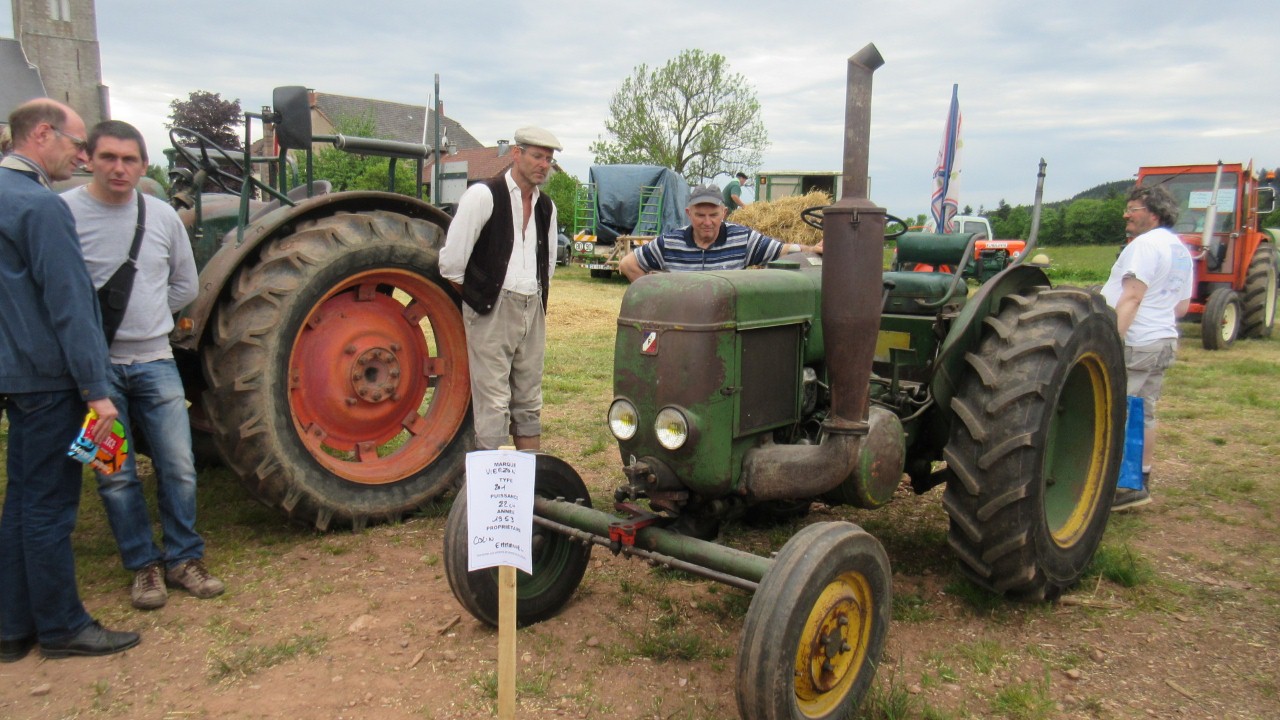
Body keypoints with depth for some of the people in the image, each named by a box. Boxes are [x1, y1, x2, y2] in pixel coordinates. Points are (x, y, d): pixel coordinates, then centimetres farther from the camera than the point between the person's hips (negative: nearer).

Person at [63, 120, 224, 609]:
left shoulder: (162, 215, 5)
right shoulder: (64, 212, -8)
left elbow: (186, 285, 15)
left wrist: (146, 315, 7)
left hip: (155, 361, 3)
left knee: (178, 468, 5)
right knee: (116, 476, 6)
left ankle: (183, 559, 20)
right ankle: (143, 566, 20)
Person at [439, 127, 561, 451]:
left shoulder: (546, 207, 13)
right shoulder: (483, 195, -9)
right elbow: (451, 260, -10)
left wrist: (538, 298, 16)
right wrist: (473, 297, 0)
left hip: (532, 311, 7)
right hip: (492, 309, -7)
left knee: (529, 400, 14)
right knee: (493, 403, -5)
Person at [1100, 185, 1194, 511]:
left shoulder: (1145, 244, -14)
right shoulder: (1181, 251, 16)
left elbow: (1131, 298, -24)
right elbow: (1182, 306, 20)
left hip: (1134, 344, -10)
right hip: (1165, 341, 10)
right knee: (1144, 414, 16)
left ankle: (1128, 486, -7)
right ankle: (1142, 481, 23)